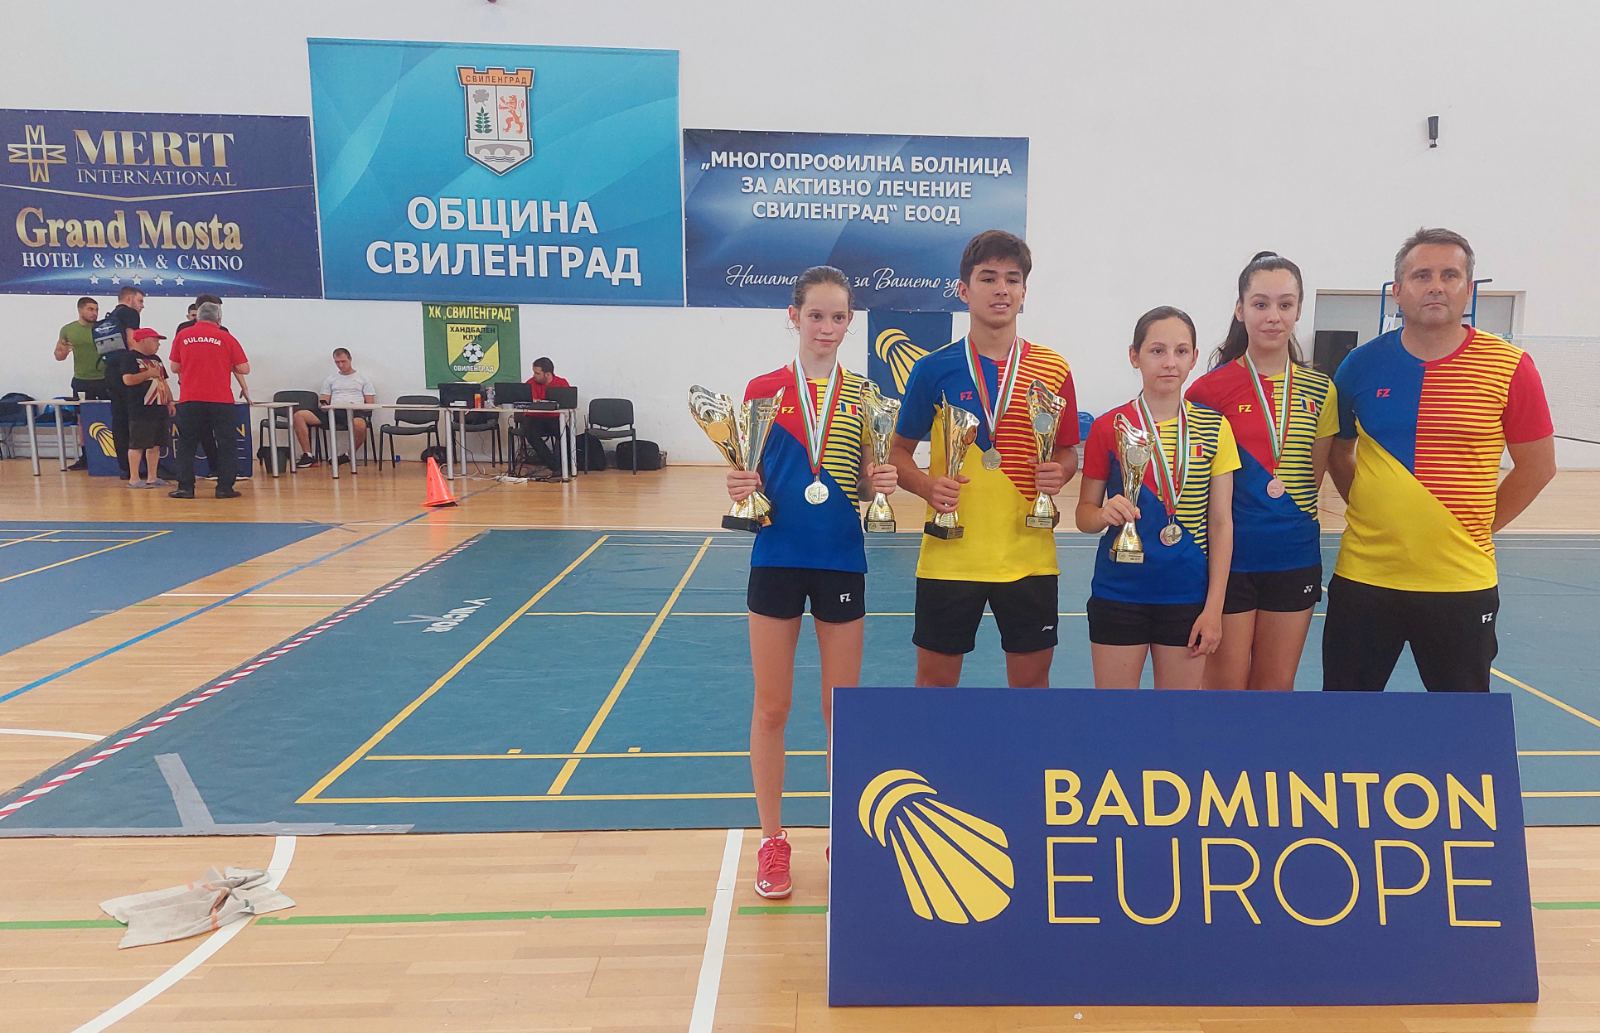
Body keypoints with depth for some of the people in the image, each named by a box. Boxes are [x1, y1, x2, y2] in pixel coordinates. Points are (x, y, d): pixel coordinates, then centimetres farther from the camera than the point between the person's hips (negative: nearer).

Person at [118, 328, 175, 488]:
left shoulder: (156, 359, 20)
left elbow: (164, 382, 24)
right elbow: (128, 380, -18)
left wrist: (169, 401, 16)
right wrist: (148, 373, -13)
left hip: (159, 409, 8)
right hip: (140, 410, -8)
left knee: (155, 445, 9)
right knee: (137, 445, -5)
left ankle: (152, 477, 15)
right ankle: (134, 479, 0)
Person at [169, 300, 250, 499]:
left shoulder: (182, 336, 5)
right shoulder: (226, 338, 0)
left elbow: (175, 368, 11)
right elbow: (244, 369, 0)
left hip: (189, 400, 2)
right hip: (220, 400, -2)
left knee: (186, 444, 11)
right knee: (226, 444, 6)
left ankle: (185, 488, 8)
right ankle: (225, 488, 2)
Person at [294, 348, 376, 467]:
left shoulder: (363, 378, 17)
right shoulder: (330, 379, 26)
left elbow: (370, 404, 10)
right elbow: (324, 401, 20)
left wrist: (357, 407, -11)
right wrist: (323, 404, -6)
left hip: (355, 412, -3)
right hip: (332, 412, 4)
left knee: (360, 424, -43)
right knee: (299, 415, -18)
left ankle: (349, 456, -15)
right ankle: (307, 455, -17)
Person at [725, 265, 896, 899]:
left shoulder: (862, 396, 2)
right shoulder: (763, 391, -1)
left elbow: (865, 484, 6)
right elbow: (749, 479, 3)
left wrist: (880, 483, -15)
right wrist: (739, 490, -18)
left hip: (841, 561, 1)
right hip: (778, 560, -1)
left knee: (843, 709, 11)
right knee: (771, 708, 7)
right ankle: (772, 841, 23)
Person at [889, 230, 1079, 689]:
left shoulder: (1053, 370, 3)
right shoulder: (934, 368, -1)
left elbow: (1067, 451, 11)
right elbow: (898, 451, 4)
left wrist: (1058, 473, -11)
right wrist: (927, 486, -16)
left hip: (1029, 554, 2)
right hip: (949, 553, -1)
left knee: (1032, 678, 13)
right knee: (935, 678, 10)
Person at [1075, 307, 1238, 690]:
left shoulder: (1214, 428, 0)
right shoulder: (1108, 428, -4)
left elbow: (1221, 522, 2)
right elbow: (1084, 514, 2)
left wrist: (1214, 607, -3)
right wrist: (1105, 514, -22)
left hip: (1187, 596, 2)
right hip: (1118, 595, -1)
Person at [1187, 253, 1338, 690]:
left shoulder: (1320, 390, 4)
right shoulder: (1210, 389, -7)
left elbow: (1313, 474, 10)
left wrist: (1295, 520, 1)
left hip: (1295, 558, 4)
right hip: (1228, 556, -4)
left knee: (1276, 687, 13)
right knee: (1225, 686, 5)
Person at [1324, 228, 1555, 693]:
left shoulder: (1509, 367, -6)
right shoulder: (1361, 365, 0)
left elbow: (1537, 466, 3)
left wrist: (1477, 529, 2)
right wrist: (1374, 514, 7)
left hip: (1461, 584, -1)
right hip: (1363, 578, 2)